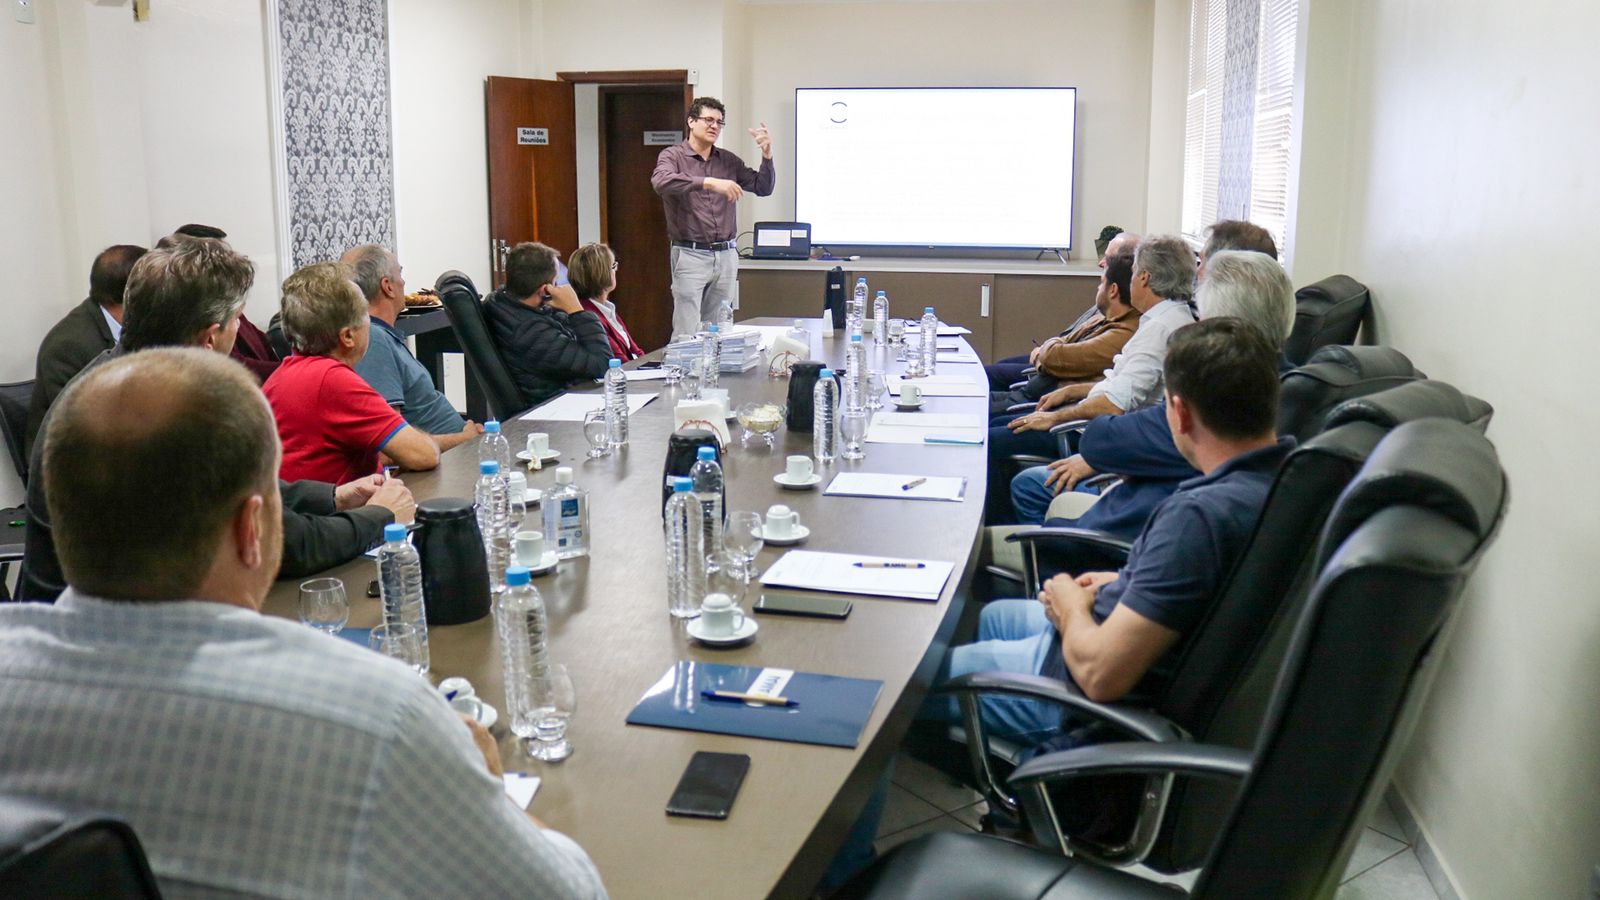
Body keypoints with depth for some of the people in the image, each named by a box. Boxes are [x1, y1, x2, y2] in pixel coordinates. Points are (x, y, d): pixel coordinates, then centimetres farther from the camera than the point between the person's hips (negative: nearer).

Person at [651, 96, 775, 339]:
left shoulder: (728, 160, 14)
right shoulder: (673, 156, -1)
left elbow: (763, 188, 15)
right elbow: (661, 182, -23)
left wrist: (767, 155, -3)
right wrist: (709, 182, -32)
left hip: (726, 255, 5)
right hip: (690, 255, -5)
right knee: (687, 334, -9)